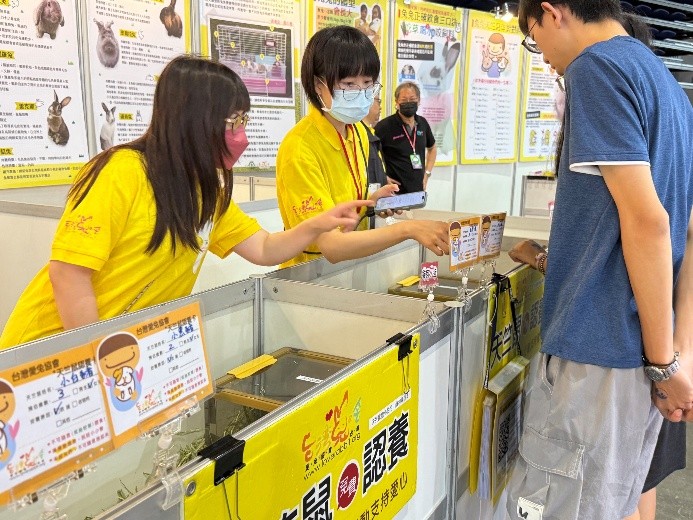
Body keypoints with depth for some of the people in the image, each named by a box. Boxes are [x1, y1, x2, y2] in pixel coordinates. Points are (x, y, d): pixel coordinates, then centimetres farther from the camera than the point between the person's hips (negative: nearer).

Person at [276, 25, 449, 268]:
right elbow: (331, 245, -24)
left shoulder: (359, 133, 6)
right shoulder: (299, 149, -18)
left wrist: (371, 202, -1)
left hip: (351, 266, 7)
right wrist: (408, 228, -32)